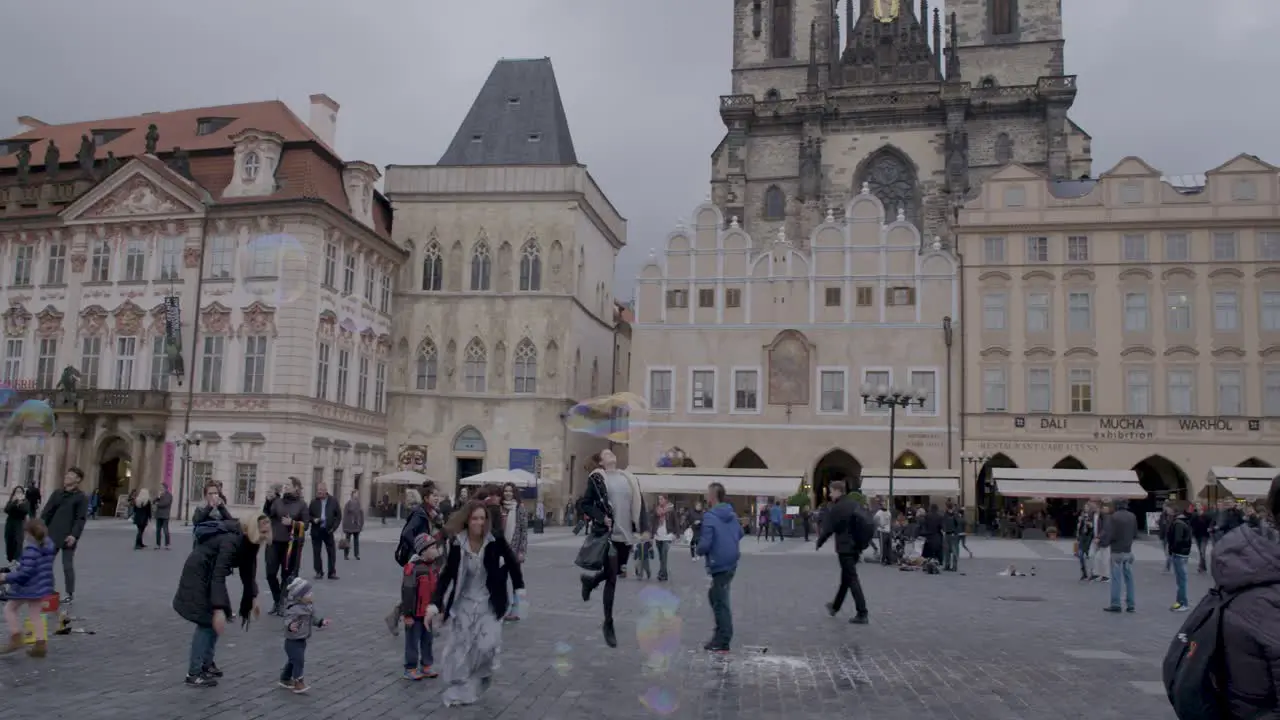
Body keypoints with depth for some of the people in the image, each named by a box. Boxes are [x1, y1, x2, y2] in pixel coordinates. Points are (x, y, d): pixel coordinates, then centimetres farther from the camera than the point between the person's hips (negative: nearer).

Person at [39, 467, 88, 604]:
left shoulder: (82, 497, -4)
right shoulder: (57, 493, 10)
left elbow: (81, 518, -10)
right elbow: (47, 512, 10)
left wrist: (74, 535, -19)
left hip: (68, 537, -5)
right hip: (52, 535, 5)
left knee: (68, 566, 2)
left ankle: (70, 594, 13)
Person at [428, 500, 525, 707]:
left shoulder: (495, 540, -15)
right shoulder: (457, 544, -13)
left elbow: (512, 561, 1)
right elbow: (446, 576, -9)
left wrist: (519, 588, 0)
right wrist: (435, 603, -18)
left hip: (489, 605, -1)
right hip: (464, 604, 1)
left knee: (486, 646, -10)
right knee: (459, 650, 3)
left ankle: (479, 681, 20)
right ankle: (459, 692, 20)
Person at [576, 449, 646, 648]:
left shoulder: (629, 479, 11)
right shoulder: (596, 478, -2)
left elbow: (639, 504, 12)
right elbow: (583, 504, -2)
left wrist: (643, 529, 3)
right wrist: (601, 518, -14)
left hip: (626, 534, 5)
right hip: (608, 534, -5)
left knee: (617, 572, 15)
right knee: (612, 578, -3)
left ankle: (591, 580, 46)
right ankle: (608, 624, 10)